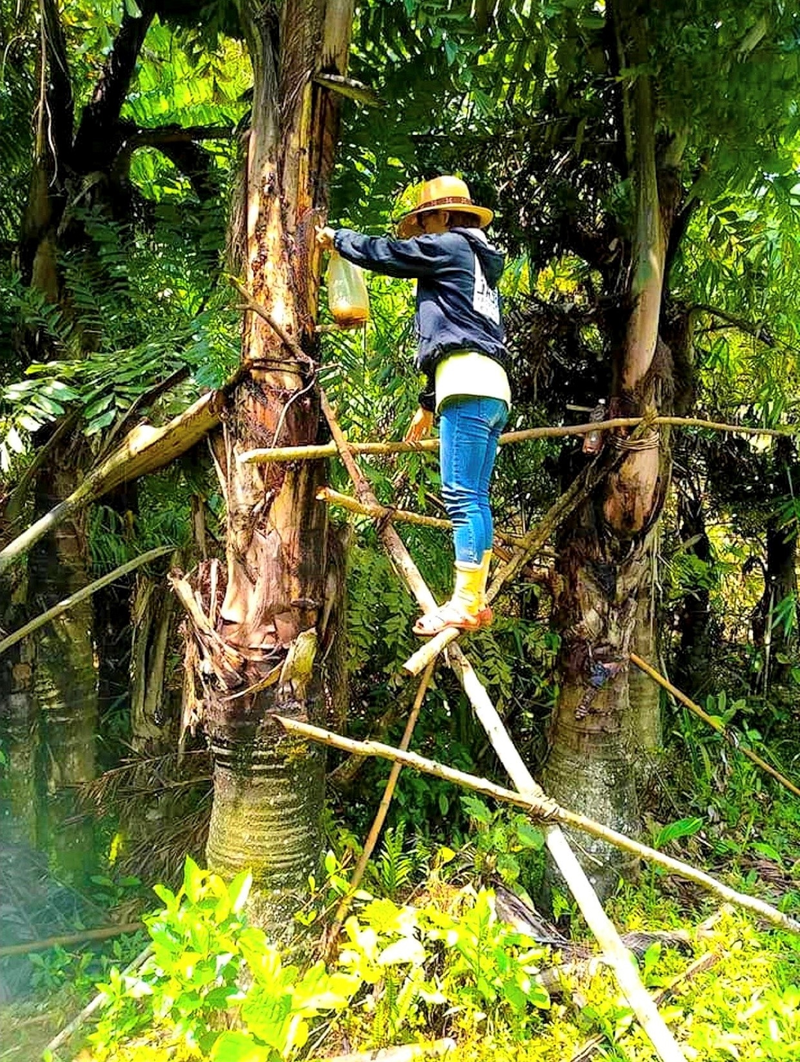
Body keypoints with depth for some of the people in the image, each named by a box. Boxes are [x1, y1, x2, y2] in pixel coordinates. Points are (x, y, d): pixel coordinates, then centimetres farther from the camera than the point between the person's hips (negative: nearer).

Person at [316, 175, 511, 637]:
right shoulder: (480, 266, 32)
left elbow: (379, 252, 8)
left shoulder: (449, 246, 4)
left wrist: (334, 236, 28)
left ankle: (465, 603, -17)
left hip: (468, 384, -10)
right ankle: (475, 601, 5)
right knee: (474, 499, 5)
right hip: (492, 388, 10)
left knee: (463, 497, -15)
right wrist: (429, 403, 34)